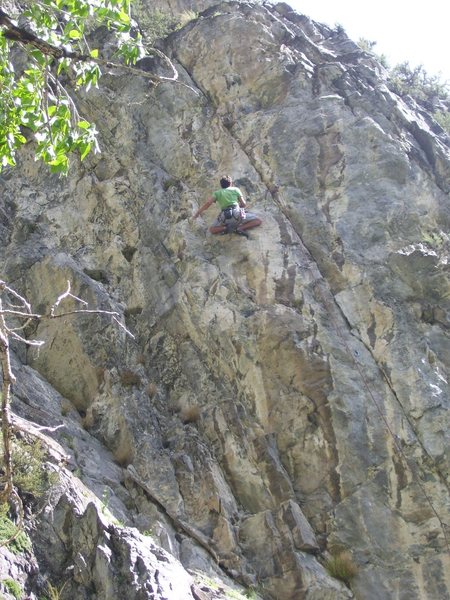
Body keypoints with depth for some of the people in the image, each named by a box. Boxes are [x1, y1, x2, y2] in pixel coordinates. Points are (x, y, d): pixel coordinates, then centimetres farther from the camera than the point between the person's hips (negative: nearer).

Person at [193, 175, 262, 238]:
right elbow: (243, 204, 14)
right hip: (237, 214, -1)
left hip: (225, 217, 1)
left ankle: (226, 228, -3)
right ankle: (239, 228, -8)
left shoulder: (217, 193, 20)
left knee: (212, 229, 26)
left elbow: (207, 203, 5)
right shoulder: (236, 189, 19)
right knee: (258, 221, 12)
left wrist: (197, 213, 13)